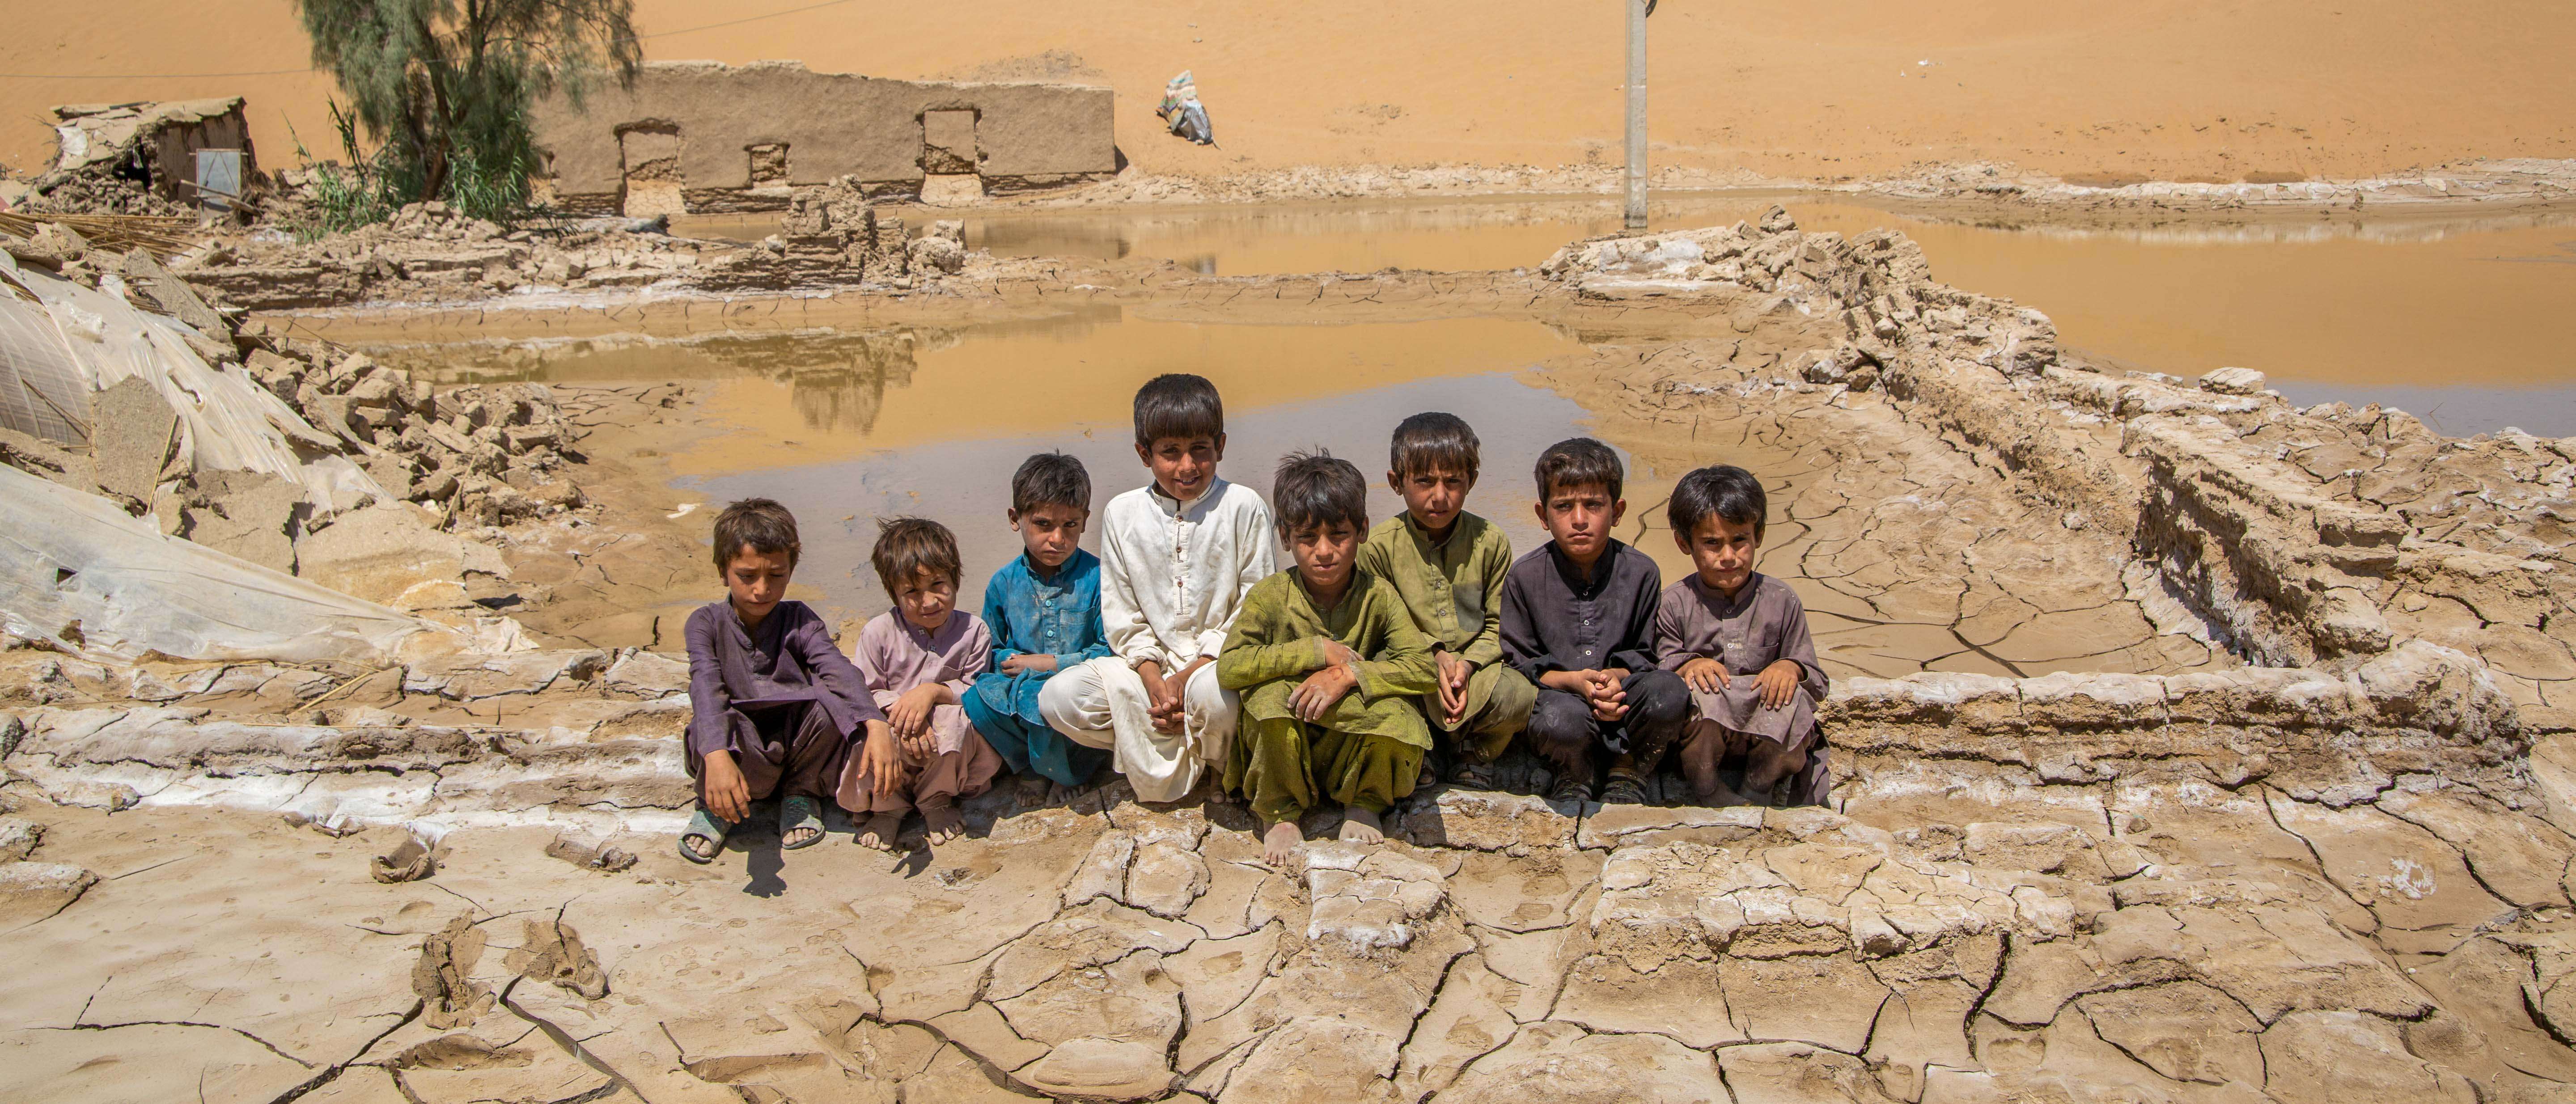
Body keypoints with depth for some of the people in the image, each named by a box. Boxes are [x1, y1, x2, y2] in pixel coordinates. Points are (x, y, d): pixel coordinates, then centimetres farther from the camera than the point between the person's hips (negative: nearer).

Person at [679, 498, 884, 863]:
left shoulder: (798, 620, -5)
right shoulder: (707, 622, -8)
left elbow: (838, 669, -24)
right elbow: (706, 686, -27)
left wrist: (877, 725, -44)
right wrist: (717, 756, -47)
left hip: (797, 744, 2)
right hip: (738, 751, -2)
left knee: (829, 700, -28)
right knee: (725, 724, -36)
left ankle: (802, 795, 1)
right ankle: (715, 807, -1)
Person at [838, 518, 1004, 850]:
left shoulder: (973, 632, -2)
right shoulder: (878, 632, -3)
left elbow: (976, 692, -4)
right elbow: (867, 694, -4)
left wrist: (934, 692, -23)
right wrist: (899, 712, -24)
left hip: (948, 749, 0)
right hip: (895, 739, 0)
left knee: (951, 719, -35)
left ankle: (937, 801, -6)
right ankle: (889, 806, 1)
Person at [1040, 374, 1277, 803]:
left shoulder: (1244, 507, -4)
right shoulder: (1122, 514, 5)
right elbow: (1121, 613, 6)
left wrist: (1193, 672, -14)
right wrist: (1153, 678, -11)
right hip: (1152, 665, 4)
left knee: (1211, 692, -40)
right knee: (1059, 698, -19)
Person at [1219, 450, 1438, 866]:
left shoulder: (1378, 596, -8)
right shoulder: (1271, 596, -10)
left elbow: (1424, 667, -19)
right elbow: (1229, 668, -23)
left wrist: (1348, 674, -31)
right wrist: (1317, 651, -25)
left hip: (1354, 744, 1)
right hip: (1285, 748, 0)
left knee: (1397, 712, -30)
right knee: (1272, 693, -31)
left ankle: (1364, 803, 4)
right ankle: (1279, 813, -5)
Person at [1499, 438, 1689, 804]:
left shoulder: (1640, 573, 2)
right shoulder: (1524, 577, -1)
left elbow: (1647, 654, 8)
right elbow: (1517, 662, 1)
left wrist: (1618, 676, -15)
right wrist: (1574, 680, -16)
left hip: (1622, 702, 2)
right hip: (1557, 694, -2)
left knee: (1670, 691, -30)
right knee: (1560, 719, -38)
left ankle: (1628, 774, 1)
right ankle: (1576, 775, 1)